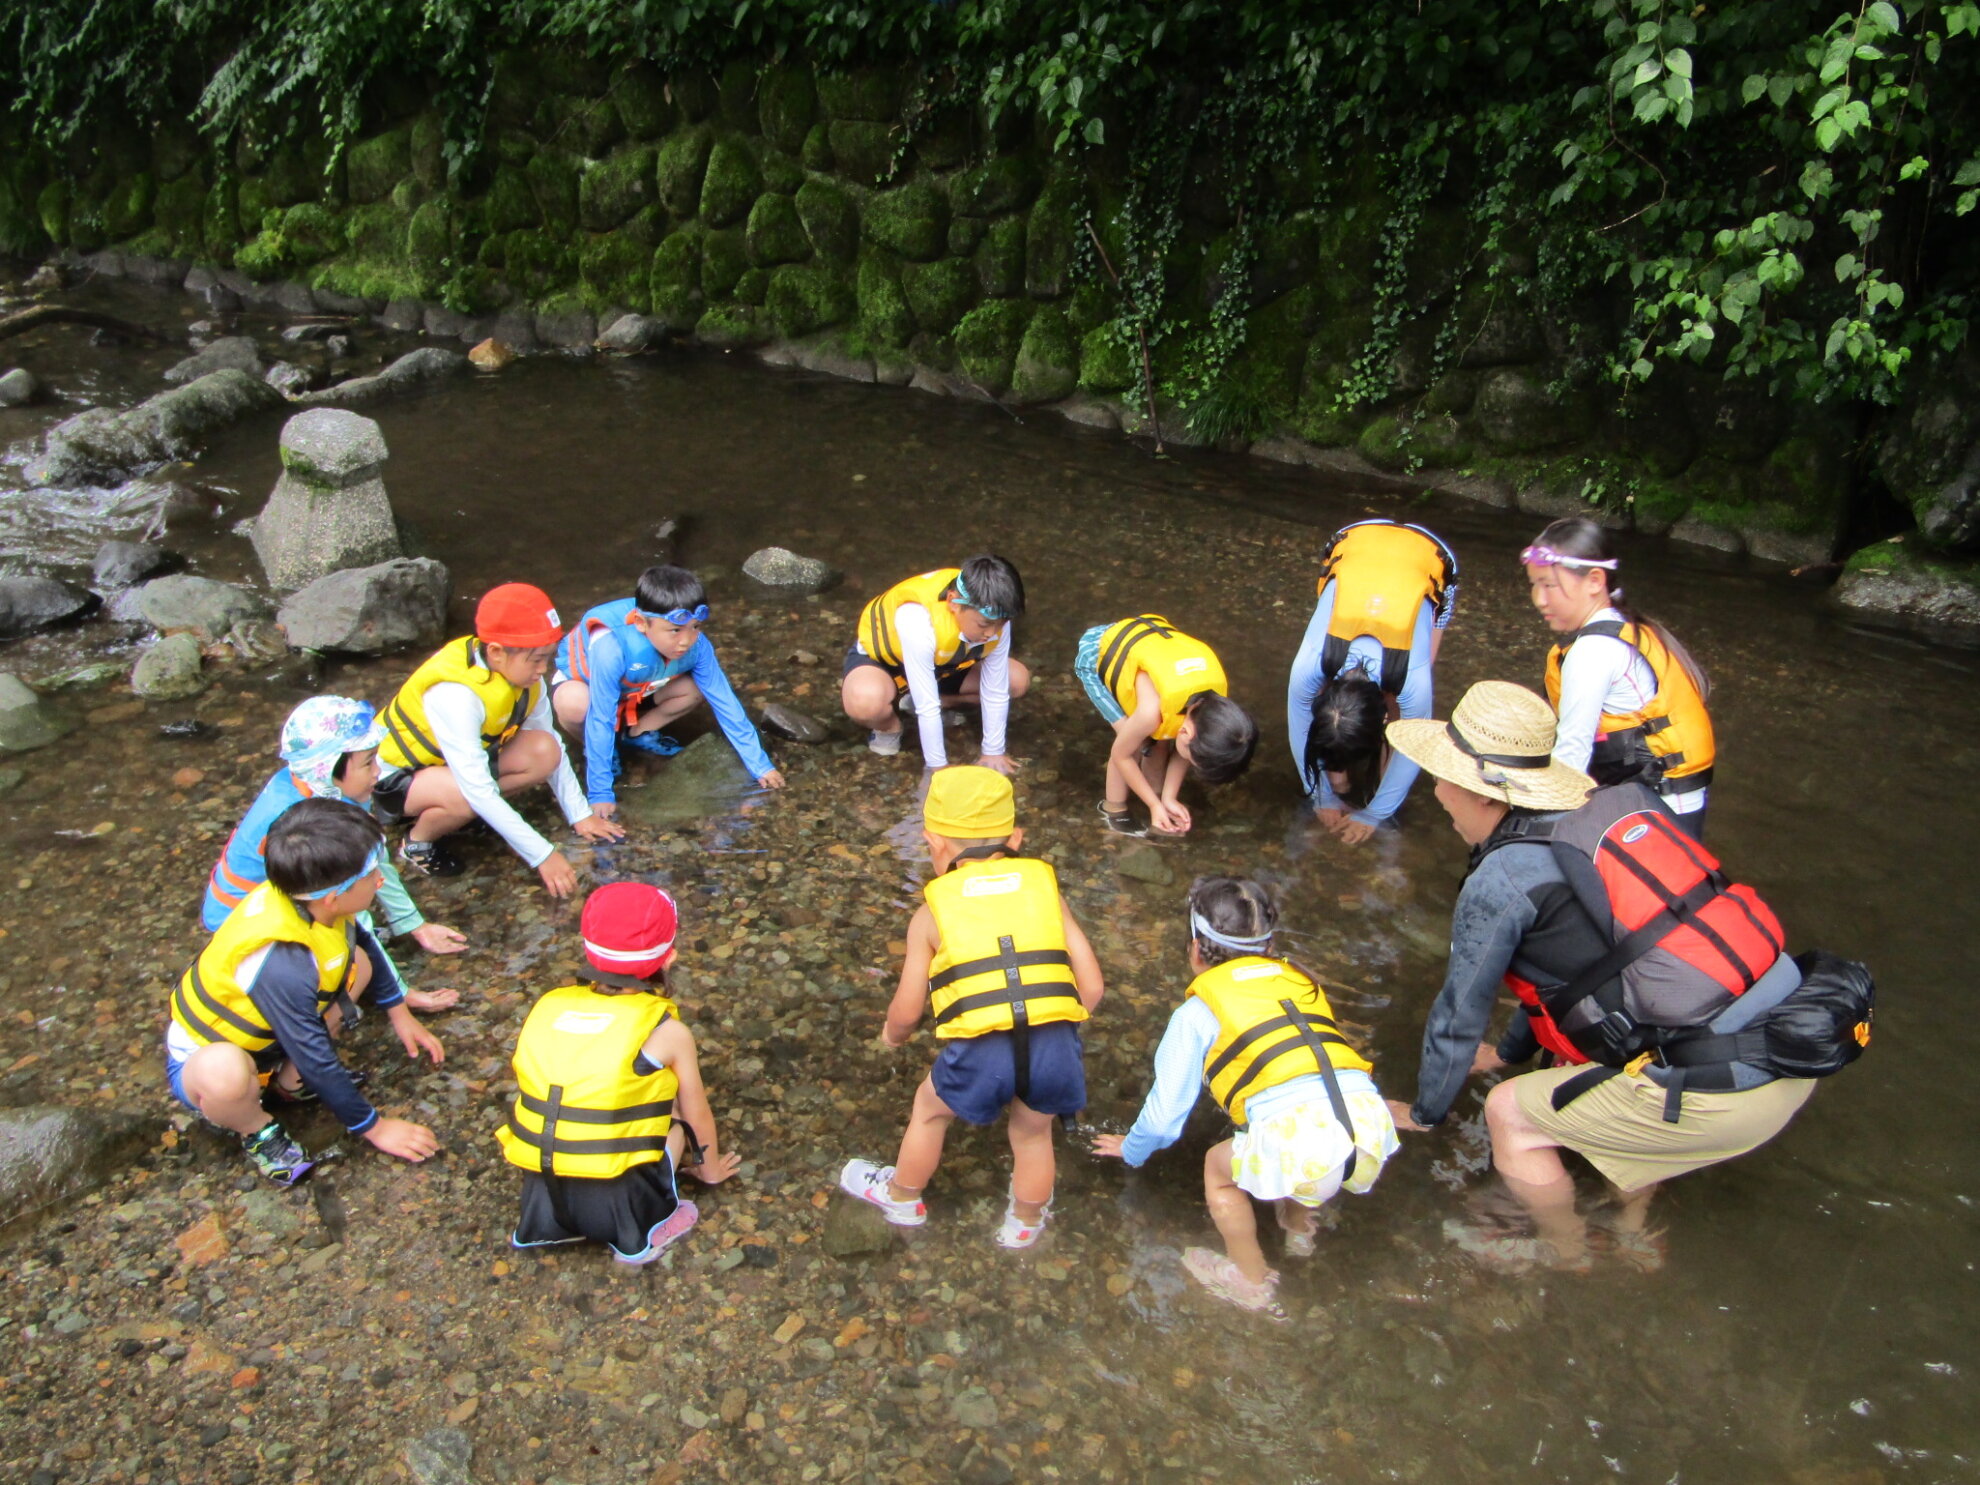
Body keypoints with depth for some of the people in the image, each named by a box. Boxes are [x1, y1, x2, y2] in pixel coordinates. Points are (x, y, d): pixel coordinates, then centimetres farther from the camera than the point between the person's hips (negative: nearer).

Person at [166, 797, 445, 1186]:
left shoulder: (306, 896, -18)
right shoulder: (282, 966, -40)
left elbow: (365, 941, 7)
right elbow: (317, 1061, -28)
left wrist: (399, 1014, 15)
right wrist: (374, 1128, -15)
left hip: (260, 1032, 8)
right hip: (202, 1058, -8)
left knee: (359, 961, -2)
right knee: (224, 1073, -40)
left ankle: (289, 1078, 5)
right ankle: (257, 1131, -5)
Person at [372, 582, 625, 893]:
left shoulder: (523, 674, -15)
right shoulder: (455, 694, -37)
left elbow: (553, 744, -3)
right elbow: (478, 789, -38)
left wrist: (580, 815, -7)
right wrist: (542, 855, -37)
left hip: (464, 757, 7)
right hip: (396, 775, -7)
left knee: (544, 752, -18)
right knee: (464, 796, -38)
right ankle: (417, 841, -5)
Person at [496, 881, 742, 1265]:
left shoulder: (546, 1006, 4)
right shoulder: (667, 1032, -6)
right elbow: (697, 1114, 9)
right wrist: (710, 1169, 29)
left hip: (541, 1194, 4)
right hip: (618, 1202, -4)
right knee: (674, 1113, 15)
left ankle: (546, 1223, 15)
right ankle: (641, 1231, 7)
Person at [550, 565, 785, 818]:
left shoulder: (696, 645, -29)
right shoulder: (611, 649, -42)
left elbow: (724, 702, -21)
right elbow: (600, 719, -38)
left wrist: (759, 765, -19)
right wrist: (599, 794, -35)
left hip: (637, 689, 4)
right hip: (581, 678, -4)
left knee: (697, 689, -21)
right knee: (575, 704, -39)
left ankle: (636, 733, 5)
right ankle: (600, 748, -4)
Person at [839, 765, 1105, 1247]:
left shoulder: (933, 911, 9)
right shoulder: (1045, 888, 13)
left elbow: (907, 1011, 11)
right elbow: (1091, 987, 9)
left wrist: (893, 1035, 34)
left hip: (981, 1052, -1)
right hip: (1055, 1045, 2)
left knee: (930, 1108, 30)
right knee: (1033, 1133, 30)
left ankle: (902, 1198, 53)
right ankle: (1025, 1223, 53)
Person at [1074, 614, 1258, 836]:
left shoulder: (1215, 699, -21)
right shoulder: (1153, 711, -39)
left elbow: (1183, 749, -2)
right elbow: (1121, 754, -19)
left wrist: (1169, 798, -3)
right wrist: (1155, 805, -11)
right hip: (1097, 655, -6)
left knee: (1160, 737, -1)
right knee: (1137, 740, -12)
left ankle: (1156, 794, 23)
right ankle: (1113, 808, 9)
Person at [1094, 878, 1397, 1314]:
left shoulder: (1198, 1012, 13)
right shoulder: (1300, 980, 25)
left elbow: (1166, 1110, 19)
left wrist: (1132, 1150, 42)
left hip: (1302, 1147, -6)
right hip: (1375, 1130, 6)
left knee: (1219, 1167, 25)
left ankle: (1251, 1282, 38)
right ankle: (1298, 1228, 55)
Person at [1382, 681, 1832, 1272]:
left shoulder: (1501, 881, -12)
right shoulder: (1620, 805, 11)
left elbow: (1459, 1015, 2)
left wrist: (1423, 1113, 21)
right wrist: (1510, 1051, 39)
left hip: (1723, 1093, -8)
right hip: (1798, 1050, 9)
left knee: (1511, 1112, 6)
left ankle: (1563, 1249, 32)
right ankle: (1633, 1230, 45)